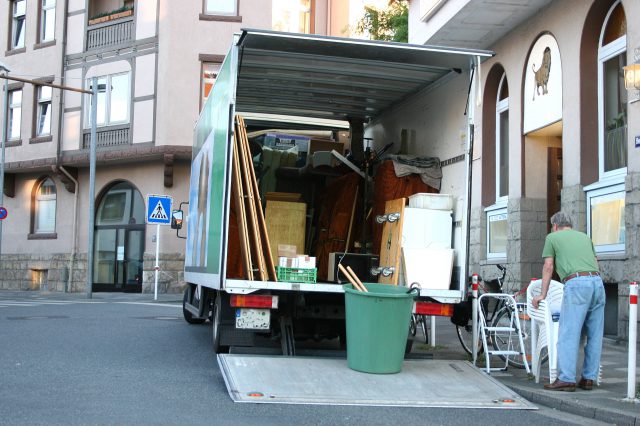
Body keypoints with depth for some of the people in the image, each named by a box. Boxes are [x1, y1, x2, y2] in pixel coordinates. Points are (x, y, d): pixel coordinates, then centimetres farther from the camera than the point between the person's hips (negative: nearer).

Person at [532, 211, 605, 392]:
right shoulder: (584, 237, 27)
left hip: (576, 283, -6)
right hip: (597, 281, 6)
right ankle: (588, 379, 11)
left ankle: (566, 379, -10)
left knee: (569, 333, -6)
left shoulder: (552, 237, 13)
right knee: (594, 334, 8)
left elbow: (548, 267, 10)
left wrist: (542, 294, 15)